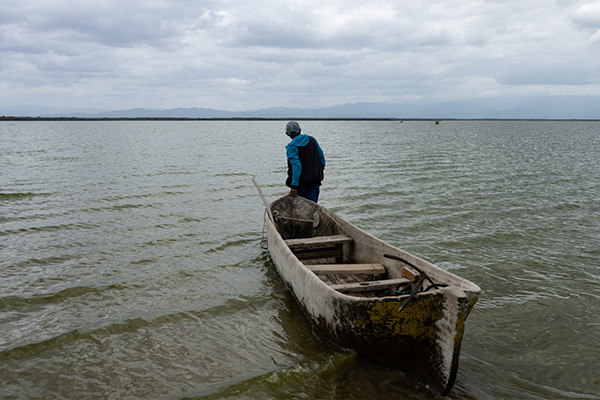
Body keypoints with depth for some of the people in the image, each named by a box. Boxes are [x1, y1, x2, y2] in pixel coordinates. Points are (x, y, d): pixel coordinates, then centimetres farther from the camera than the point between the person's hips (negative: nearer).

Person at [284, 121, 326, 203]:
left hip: (301, 182, -4)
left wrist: (294, 186, -27)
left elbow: (296, 165, -23)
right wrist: (321, 171, 28)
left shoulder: (291, 147, -12)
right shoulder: (312, 140, 4)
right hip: (315, 181, 4)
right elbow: (321, 156, 13)